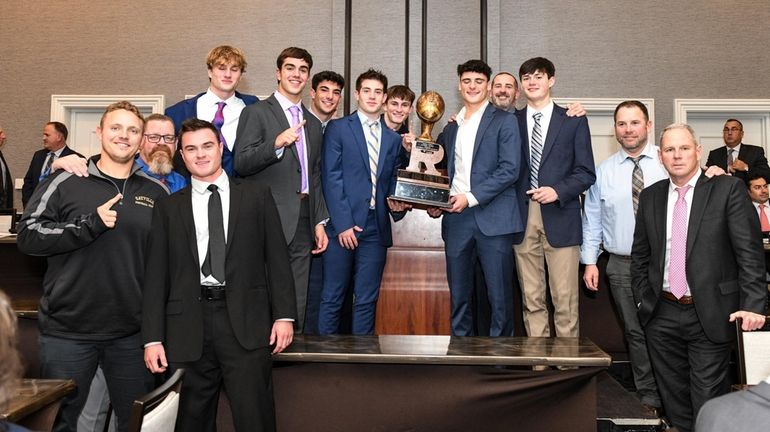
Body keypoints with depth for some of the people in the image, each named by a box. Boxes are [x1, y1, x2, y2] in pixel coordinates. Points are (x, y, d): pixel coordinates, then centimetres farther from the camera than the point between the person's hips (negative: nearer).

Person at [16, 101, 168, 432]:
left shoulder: (156, 193, 6)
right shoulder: (65, 183, 0)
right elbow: (27, 236, -6)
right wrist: (90, 225, -17)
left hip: (132, 334, 2)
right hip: (66, 332, -1)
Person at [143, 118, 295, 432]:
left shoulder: (256, 195, 8)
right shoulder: (168, 208, 10)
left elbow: (277, 257, 5)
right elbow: (156, 275, 7)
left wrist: (284, 314, -2)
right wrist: (153, 338, 1)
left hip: (246, 322, -1)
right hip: (188, 326, 2)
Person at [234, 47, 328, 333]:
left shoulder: (314, 124, 20)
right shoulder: (256, 113, 1)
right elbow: (241, 164, -9)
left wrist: (320, 222, 15)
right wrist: (277, 143, -23)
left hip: (303, 224, 6)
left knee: (297, 304, 8)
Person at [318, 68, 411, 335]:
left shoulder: (393, 139, 16)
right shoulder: (338, 128, 3)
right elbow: (331, 178, -5)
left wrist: (396, 204, -3)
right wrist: (343, 223, -12)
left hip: (376, 229, 4)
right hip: (342, 226, -4)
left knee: (367, 300, 8)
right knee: (332, 298, 2)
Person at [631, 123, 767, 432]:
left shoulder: (728, 189, -4)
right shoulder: (650, 196, 7)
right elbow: (640, 254, 13)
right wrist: (642, 299, 6)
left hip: (710, 314, -3)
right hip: (662, 315, 4)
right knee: (674, 399, 14)